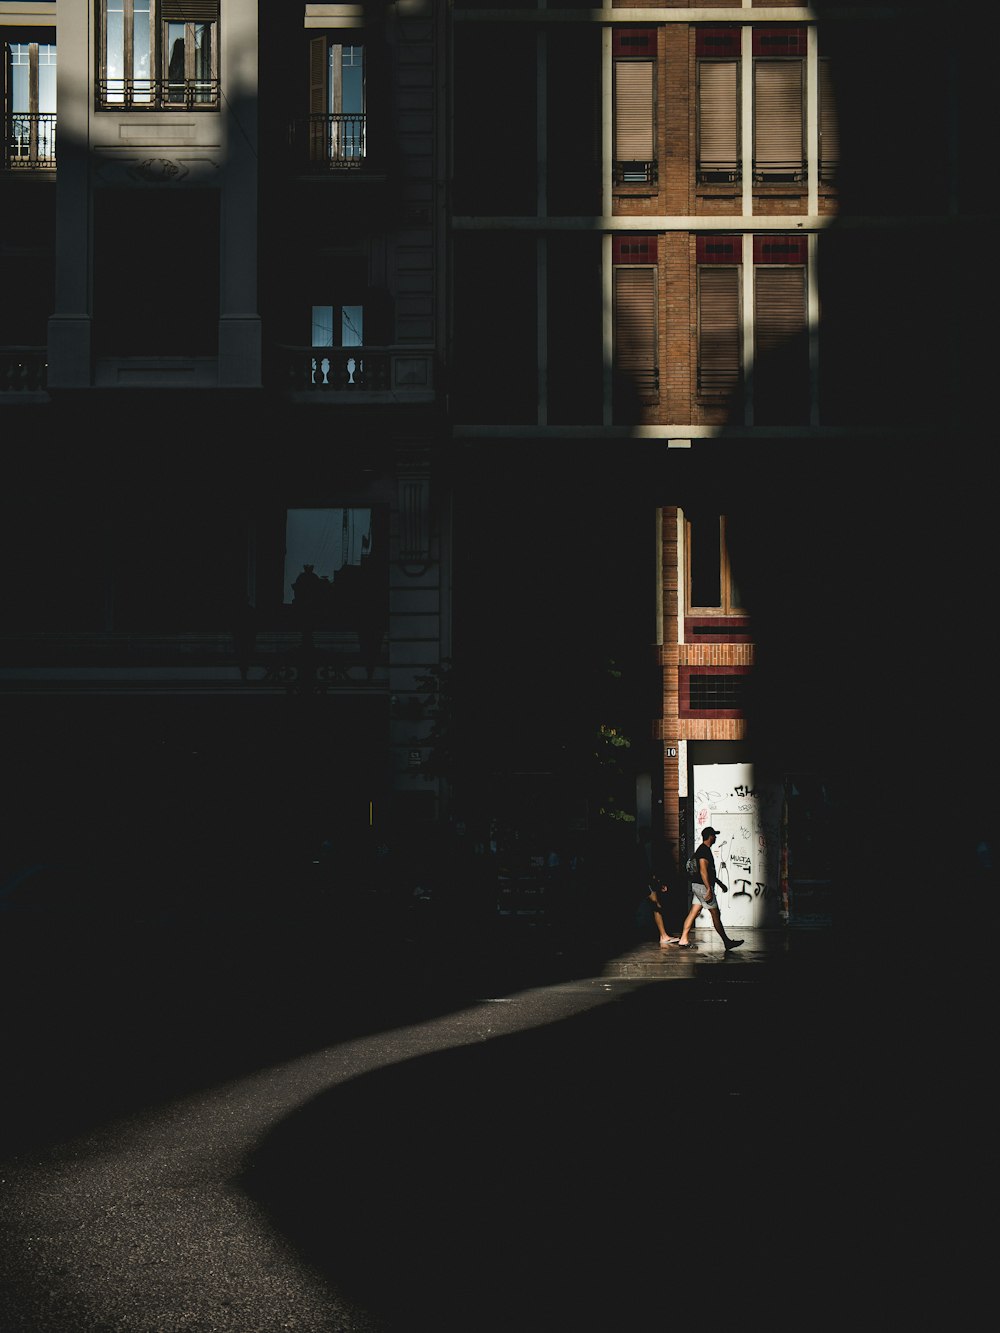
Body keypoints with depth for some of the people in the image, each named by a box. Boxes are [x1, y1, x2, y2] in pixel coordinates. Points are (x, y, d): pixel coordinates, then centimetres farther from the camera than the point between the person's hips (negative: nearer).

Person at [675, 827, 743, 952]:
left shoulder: (702, 849, 16)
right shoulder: (705, 851, -17)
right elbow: (703, 871, -24)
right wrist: (709, 889, -25)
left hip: (697, 886, 10)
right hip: (703, 886, -10)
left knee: (693, 913, 8)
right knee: (716, 914, -4)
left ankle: (683, 940, 5)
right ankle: (727, 942, 1)